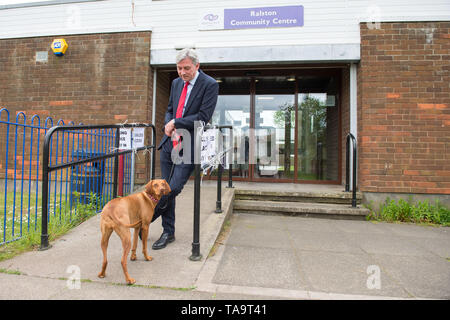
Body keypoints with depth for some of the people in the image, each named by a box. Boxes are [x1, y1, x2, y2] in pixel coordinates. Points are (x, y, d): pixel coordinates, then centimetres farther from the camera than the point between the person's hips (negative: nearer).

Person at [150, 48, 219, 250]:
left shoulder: (210, 85, -8)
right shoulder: (176, 83, 13)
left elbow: (203, 117, -16)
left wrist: (175, 123, -11)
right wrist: (168, 126, -2)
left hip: (189, 146, -6)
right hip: (169, 143, 7)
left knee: (173, 189, -11)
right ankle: (168, 232, 23)